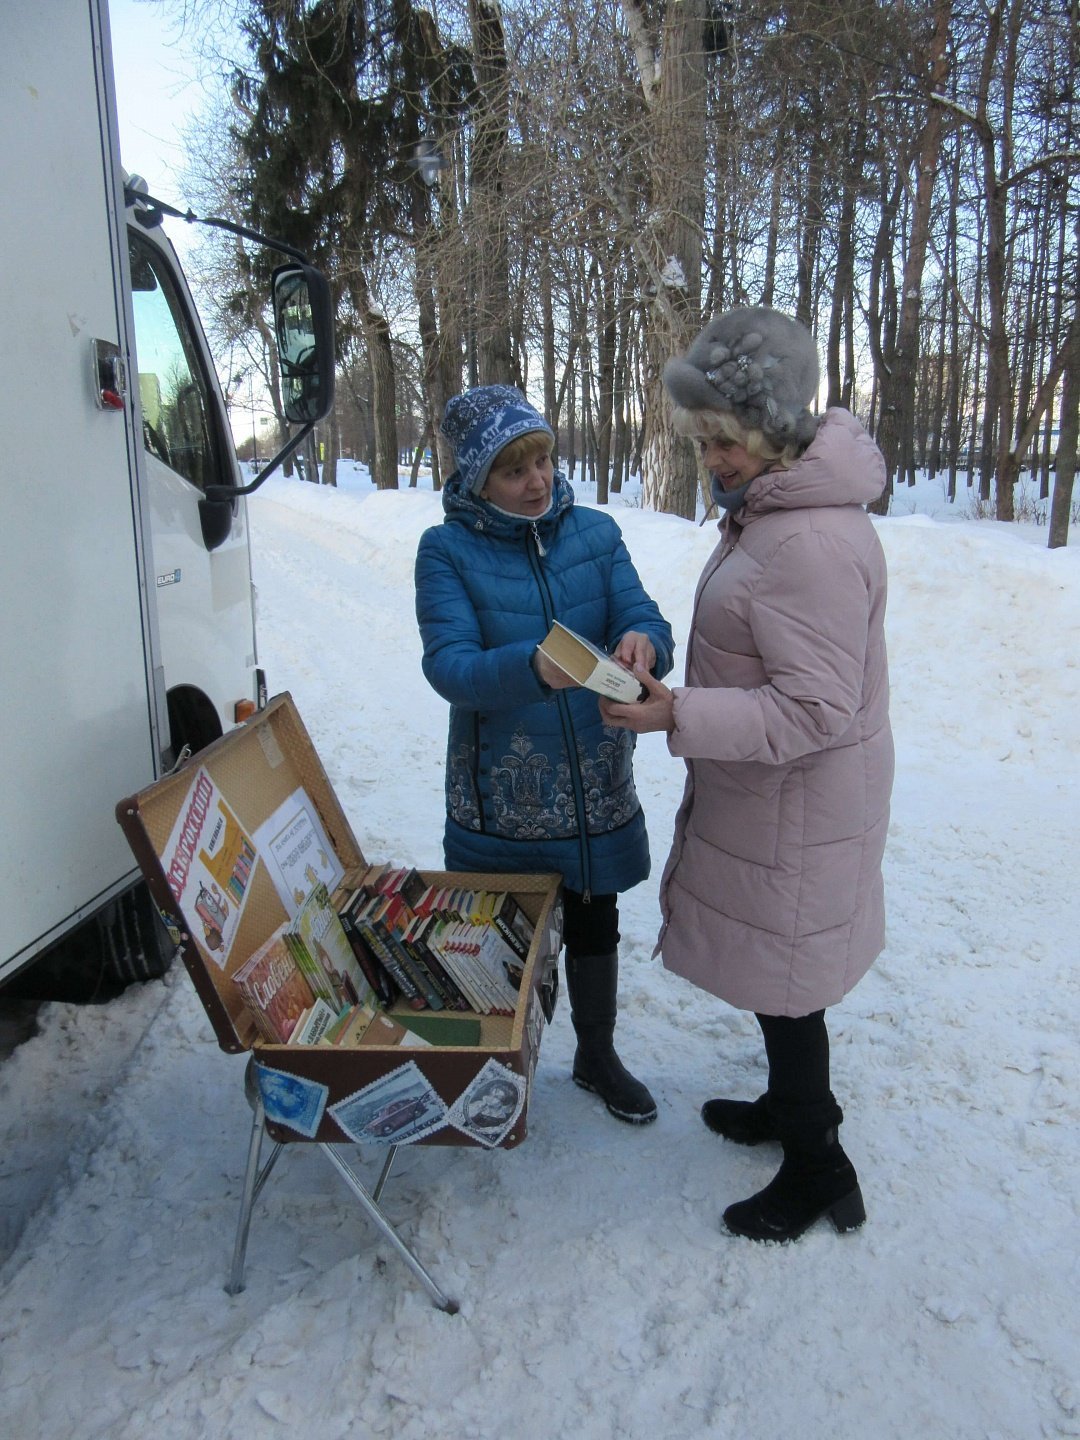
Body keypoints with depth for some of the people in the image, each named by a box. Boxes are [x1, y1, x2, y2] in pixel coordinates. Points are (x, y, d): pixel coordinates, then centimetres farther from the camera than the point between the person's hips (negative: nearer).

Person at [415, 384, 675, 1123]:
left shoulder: (595, 532, -1)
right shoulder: (447, 549, -8)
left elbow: (645, 620, -8)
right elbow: (449, 664, -19)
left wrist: (642, 641, -33)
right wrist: (530, 668, -38)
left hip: (595, 780, 3)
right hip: (500, 791, -2)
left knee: (594, 924, 19)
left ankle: (598, 1056, 43)